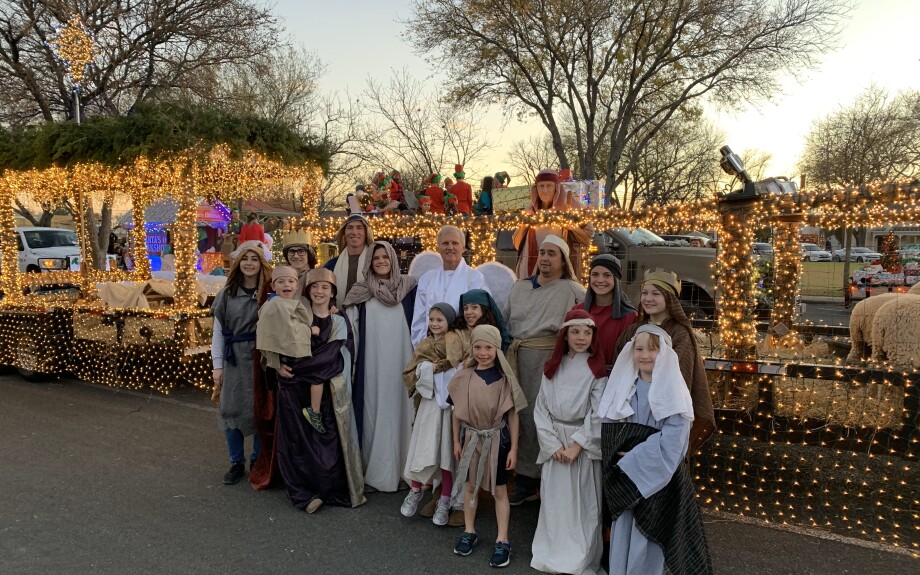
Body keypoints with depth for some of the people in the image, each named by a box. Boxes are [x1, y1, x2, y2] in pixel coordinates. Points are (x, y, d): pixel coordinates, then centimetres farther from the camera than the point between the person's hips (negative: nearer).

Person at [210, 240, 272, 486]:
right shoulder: (227, 294, 6)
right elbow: (218, 332, 7)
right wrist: (217, 365, 3)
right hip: (234, 359, 2)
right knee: (231, 410, 4)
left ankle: (258, 461, 22)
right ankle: (237, 463, 20)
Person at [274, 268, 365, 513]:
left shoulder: (339, 322, 6)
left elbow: (330, 356, -5)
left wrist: (294, 369, -14)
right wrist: (280, 365, -18)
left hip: (330, 390, 0)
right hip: (299, 391, 0)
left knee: (332, 438, -3)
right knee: (302, 439, -2)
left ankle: (334, 489, 11)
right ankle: (305, 492, 9)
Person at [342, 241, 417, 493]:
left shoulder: (409, 287, 5)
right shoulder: (360, 292, 3)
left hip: (401, 362, 1)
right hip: (372, 363, 0)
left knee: (399, 410, 4)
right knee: (374, 412, 2)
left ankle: (399, 469, 15)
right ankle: (374, 470, 12)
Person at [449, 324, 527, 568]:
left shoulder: (505, 378, -11)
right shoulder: (463, 377, -5)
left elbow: (512, 415, -7)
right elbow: (457, 411, 4)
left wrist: (513, 448, -7)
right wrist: (456, 441, 7)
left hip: (497, 438, -2)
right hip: (471, 437, 3)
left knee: (499, 490, 7)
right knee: (470, 485, 15)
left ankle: (502, 541, 18)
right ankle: (469, 532, 33)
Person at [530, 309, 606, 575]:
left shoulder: (598, 371, -5)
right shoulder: (552, 368, 4)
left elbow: (598, 415, -10)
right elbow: (541, 408, 1)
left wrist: (576, 445, -14)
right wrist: (553, 444, -8)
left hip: (584, 445, -3)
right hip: (555, 443, 3)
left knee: (582, 503, 2)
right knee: (554, 501, 9)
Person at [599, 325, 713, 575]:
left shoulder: (672, 389, -10)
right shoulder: (623, 385, 5)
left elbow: (673, 437, -17)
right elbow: (609, 430, 7)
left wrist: (634, 458, -16)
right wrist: (619, 459, -7)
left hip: (657, 474, -4)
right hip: (623, 473, 5)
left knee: (648, 533, 3)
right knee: (622, 532, 12)